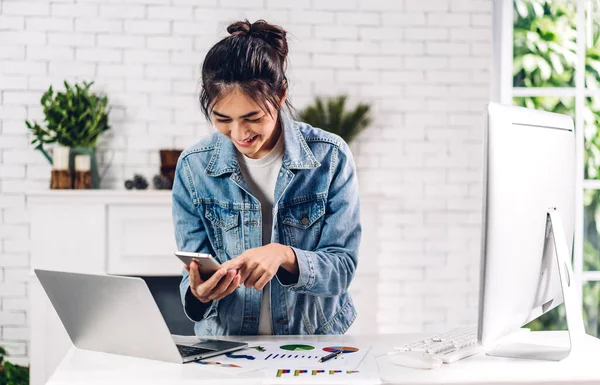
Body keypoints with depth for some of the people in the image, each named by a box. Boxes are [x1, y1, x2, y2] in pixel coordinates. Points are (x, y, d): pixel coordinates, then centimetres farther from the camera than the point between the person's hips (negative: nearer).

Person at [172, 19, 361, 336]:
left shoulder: (330, 158, -8)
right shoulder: (193, 167, -4)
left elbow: (342, 267, -8)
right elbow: (194, 273, -1)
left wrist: (284, 256, -27)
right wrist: (199, 293, -24)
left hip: (313, 342, -2)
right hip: (224, 345, 3)